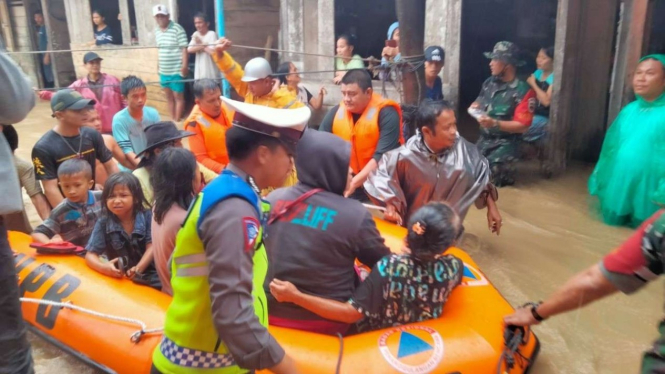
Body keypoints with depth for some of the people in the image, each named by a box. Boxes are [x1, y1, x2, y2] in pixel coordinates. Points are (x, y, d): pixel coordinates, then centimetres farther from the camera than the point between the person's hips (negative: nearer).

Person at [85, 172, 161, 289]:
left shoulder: (147, 216, -2)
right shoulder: (103, 223, 0)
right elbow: (90, 255, 1)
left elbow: (152, 246, -7)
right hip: (119, 278, 3)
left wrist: (139, 268, -24)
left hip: (149, 274, -2)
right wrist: (103, 267, -22)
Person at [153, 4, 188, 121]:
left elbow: (184, 48, -14)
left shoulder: (177, 29, -11)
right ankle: (172, 119, 24)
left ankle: (177, 121, 8)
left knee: (178, 96, 1)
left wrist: (184, 66, -20)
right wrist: (159, 66, 18)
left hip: (176, 70, -7)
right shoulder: (156, 30, 9)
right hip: (163, 71, 7)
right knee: (169, 96, 14)